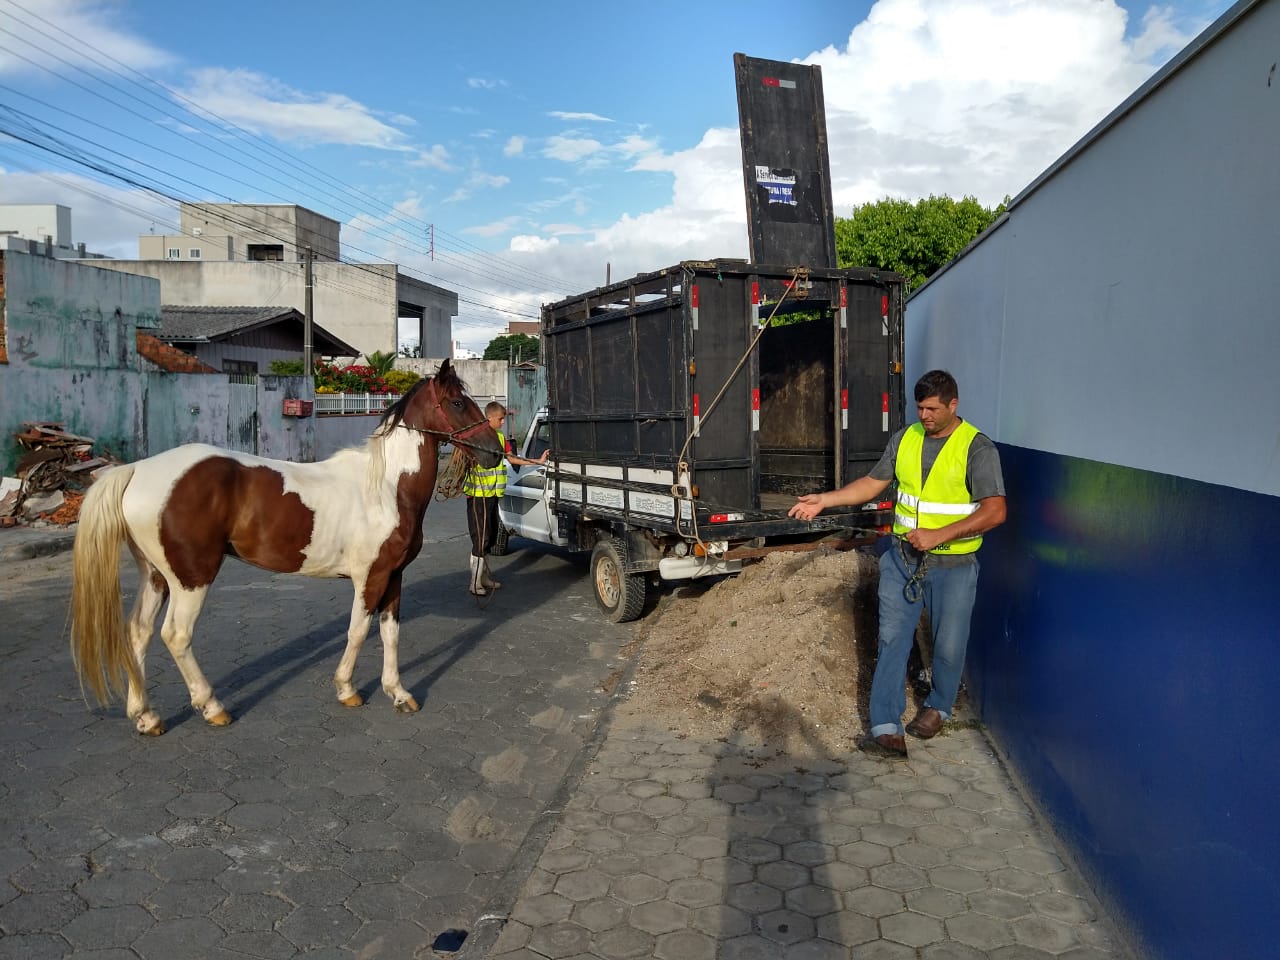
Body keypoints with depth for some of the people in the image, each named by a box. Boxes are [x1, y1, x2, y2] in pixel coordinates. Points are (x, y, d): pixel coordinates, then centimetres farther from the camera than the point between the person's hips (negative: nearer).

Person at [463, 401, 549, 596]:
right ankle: (475, 583, 0)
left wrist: (538, 461, 15)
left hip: (492, 494, 8)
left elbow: (511, 458, 17)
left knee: (490, 536, 15)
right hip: (478, 495, -8)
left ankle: (485, 576, 27)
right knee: (480, 538, -7)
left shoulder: (500, 437, 12)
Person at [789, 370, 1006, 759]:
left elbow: (995, 511, -20)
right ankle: (887, 728, 6)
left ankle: (938, 706, 38)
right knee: (892, 639, 2)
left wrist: (938, 535, -26)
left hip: (952, 564, -4)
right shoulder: (905, 438, 2)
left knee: (948, 645, 11)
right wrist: (824, 500, -2)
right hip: (902, 557, 4)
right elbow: (873, 482, 9)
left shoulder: (976, 447, -14)